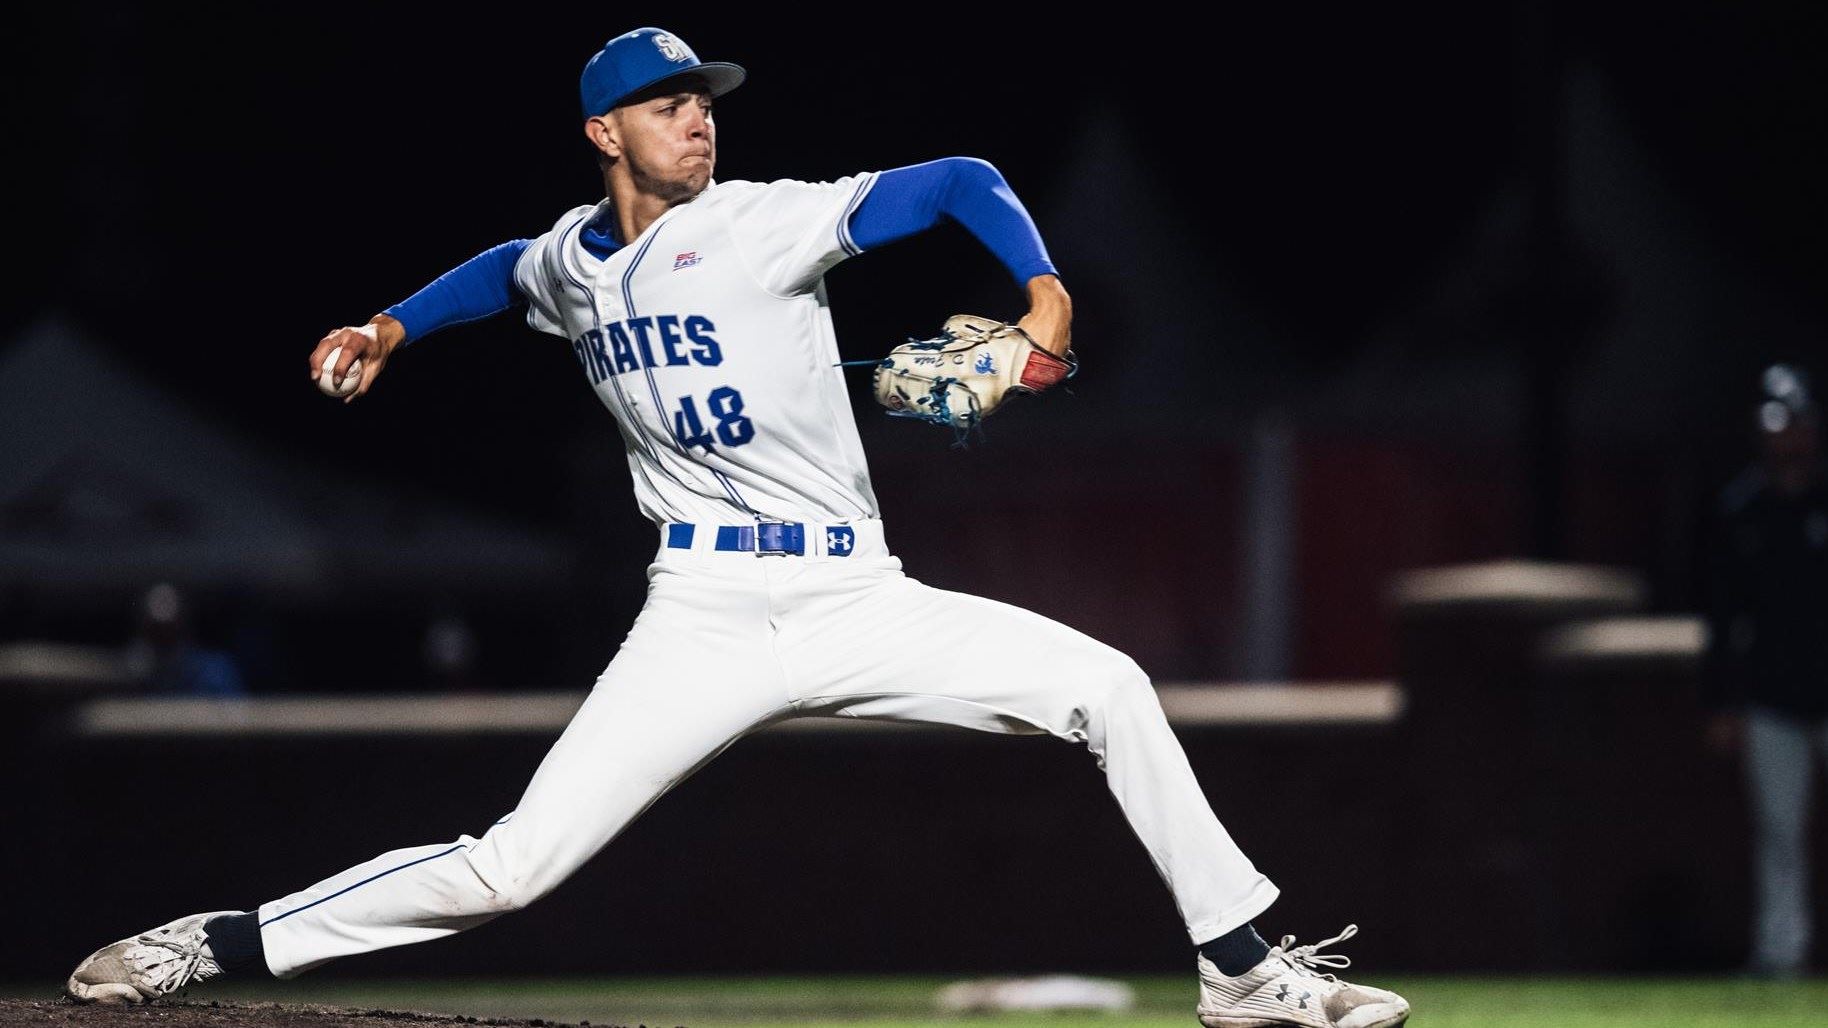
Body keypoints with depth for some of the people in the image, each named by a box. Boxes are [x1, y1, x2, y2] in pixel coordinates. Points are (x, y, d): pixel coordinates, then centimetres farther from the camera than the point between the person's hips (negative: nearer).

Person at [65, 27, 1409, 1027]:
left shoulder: (764, 222, -6)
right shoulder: (570, 259, 7)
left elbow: (959, 183, -10)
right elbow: (504, 274, 33)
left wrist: (1045, 295, -24)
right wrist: (395, 327, 23)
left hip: (856, 607, 0)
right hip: (703, 622, 0)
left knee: (1107, 686, -14)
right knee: (509, 868, -12)